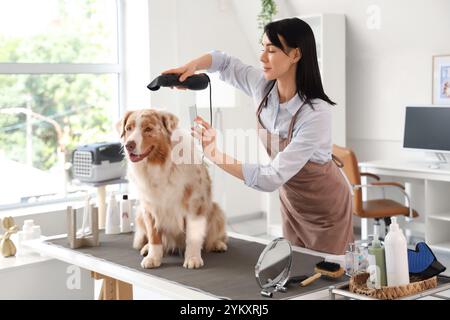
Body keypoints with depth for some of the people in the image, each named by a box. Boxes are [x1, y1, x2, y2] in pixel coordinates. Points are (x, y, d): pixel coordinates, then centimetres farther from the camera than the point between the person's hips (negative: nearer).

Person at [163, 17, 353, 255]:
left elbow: (272, 179, -36)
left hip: (324, 206, -6)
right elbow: (225, 63, 3)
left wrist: (216, 156, -36)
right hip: (292, 197, 6)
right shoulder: (263, 86, -16)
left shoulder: (317, 113, -34)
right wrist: (191, 65, -17)